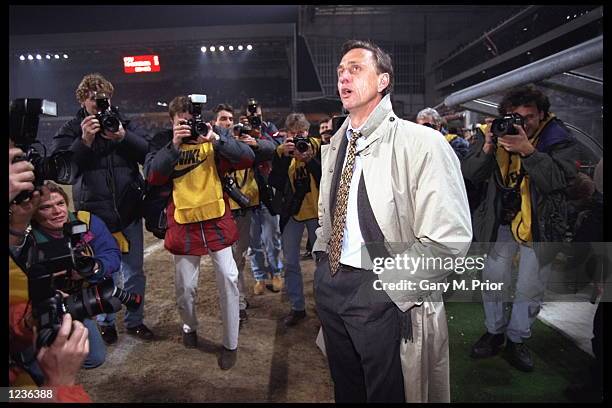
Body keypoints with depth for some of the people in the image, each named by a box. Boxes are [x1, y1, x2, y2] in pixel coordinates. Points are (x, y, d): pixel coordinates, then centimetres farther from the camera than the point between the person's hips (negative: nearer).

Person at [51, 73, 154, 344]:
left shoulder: (125, 124, 4)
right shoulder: (70, 130, 1)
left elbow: (150, 153, -7)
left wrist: (124, 137, -21)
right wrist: (85, 140, -22)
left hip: (129, 212, 2)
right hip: (95, 216, -2)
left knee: (134, 273, 12)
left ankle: (134, 321, 30)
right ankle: (105, 322, 31)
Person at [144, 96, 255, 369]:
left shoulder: (215, 134, 0)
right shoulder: (163, 140, 1)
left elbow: (248, 159, -12)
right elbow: (152, 176, -13)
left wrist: (216, 140, -25)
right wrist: (174, 145, -23)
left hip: (217, 219, 0)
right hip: (183, 223, 1)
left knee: (228, 278, -5)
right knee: (185, 287, 10)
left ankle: (231, 344, 12)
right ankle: (189, 327, 42)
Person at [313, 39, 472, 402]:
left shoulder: (421, 143, -15)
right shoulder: (336, 145, 9)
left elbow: (449, 241, -22)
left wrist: (387, 287, -18)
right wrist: (323, 258, 10)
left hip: (385, 297, -7)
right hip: (330, 284, 7)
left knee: (388, 394, 13)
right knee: (346, 392, 24)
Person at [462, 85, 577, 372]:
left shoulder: (558, 139, -11)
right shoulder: (497, 132, -4)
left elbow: (559, 179, -26)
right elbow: (469, 174, -10)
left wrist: (528, 150, -36)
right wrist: (487, 148, -27)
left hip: (541, 225, -1)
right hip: (503, 221, 2)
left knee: (531, 287, 6)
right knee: (494, 277, 3)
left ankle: (517, 339, 27)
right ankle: (495, 332, 26)